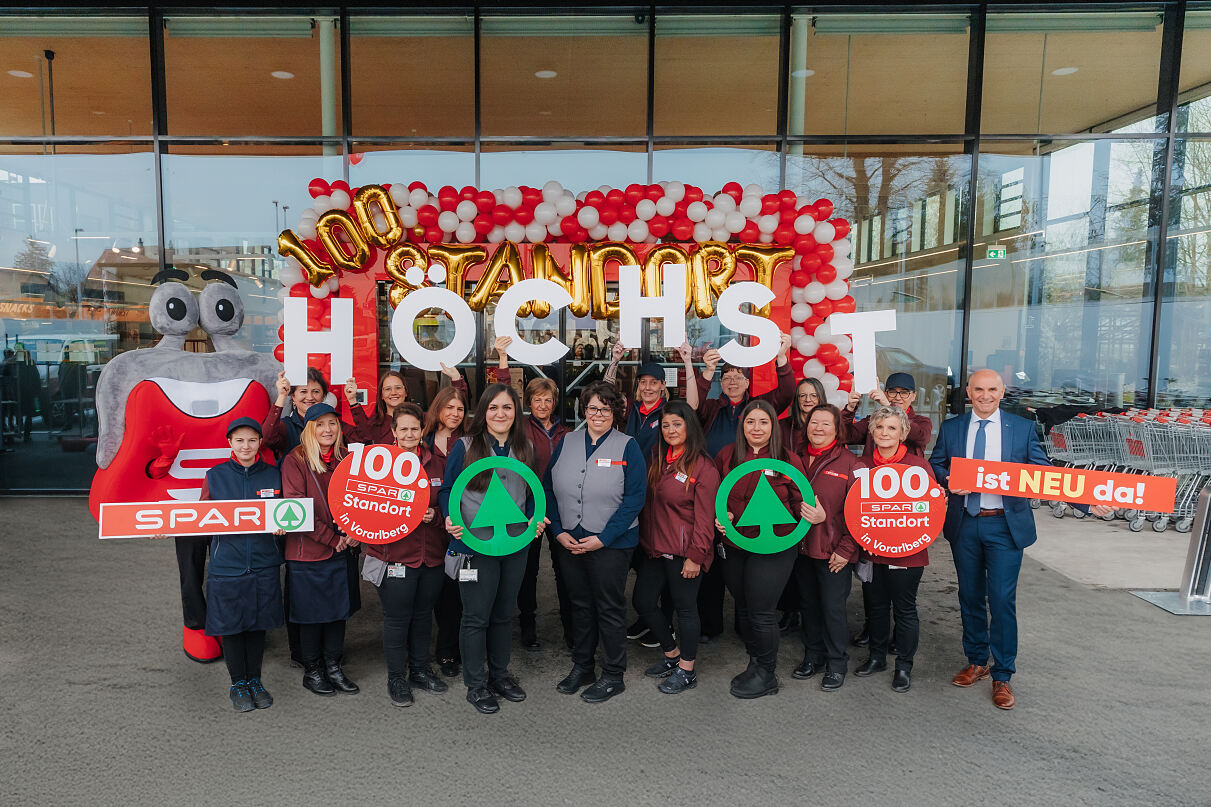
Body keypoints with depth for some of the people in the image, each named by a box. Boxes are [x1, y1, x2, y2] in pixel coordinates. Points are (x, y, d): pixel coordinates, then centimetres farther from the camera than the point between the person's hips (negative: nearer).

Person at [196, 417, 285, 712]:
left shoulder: (272, 475, 4)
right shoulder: (215, 476, 2)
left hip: (262, 563, 1)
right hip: (226, 563, -1)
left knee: (258, 623, 9)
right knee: (230, 625, 6)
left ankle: (254, 680, 26)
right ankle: (238, 684, 23)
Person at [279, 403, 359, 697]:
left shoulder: (346, 458, 6)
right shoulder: (295, 461, -9)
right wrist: (331, 538, -15)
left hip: (341, 551, 5)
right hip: (307, 551, -4)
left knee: (339, 609, 12)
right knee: (311, 612, 7)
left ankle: (334, 666, 27)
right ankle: (312, 670, 24)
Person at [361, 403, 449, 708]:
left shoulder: (435, 464, 7)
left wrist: (435, 514, -7)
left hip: (432, 554, 4)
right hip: (395, 554, -4)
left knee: (423, 614, 16)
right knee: (397, 618, 4)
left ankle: (420, 670, 32)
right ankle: (396, 677, 21)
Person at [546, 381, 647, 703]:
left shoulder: (627, 447, -6)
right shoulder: (566, 443, 6)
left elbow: (634, 498, -11)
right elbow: (550, 489, 6)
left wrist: (602, 538, -16)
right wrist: (558, 531, -6)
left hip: (611, 544, -4)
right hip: (569, 541, 4)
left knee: (610, 608, 6)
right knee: (580, 604, 16)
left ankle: (613, 675, 20)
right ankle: (581, 666, 32)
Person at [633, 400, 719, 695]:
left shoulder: (703, 466, -11)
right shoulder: (658, 461, 9)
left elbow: (704, 516, -13)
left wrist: (695, 555, -16)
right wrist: (645, 541, 5)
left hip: (684, 552, -7)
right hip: (655, 548, 7)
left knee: (685, 608, 4)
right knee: (643, 602, 11)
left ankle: (686, 671, 22)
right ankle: (672, 656, 31)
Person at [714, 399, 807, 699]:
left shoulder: (788, 460, -5)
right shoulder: (727, 456, 4)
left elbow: (801, 503, -1)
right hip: (734, 544, 4)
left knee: (761, 612, 0)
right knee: (743, 608, 15)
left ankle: (766, 675, 19)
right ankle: (755, 662, 35)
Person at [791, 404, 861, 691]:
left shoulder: (848, 462, -7)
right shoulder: (798, 458, 7)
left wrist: (845, 549, -12)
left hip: (833, 549, -4)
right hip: (801, 546, 5)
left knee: (833, 607, 2)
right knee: (808, 603, 15)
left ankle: (836, 663, 20)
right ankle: (813, 656, 31)